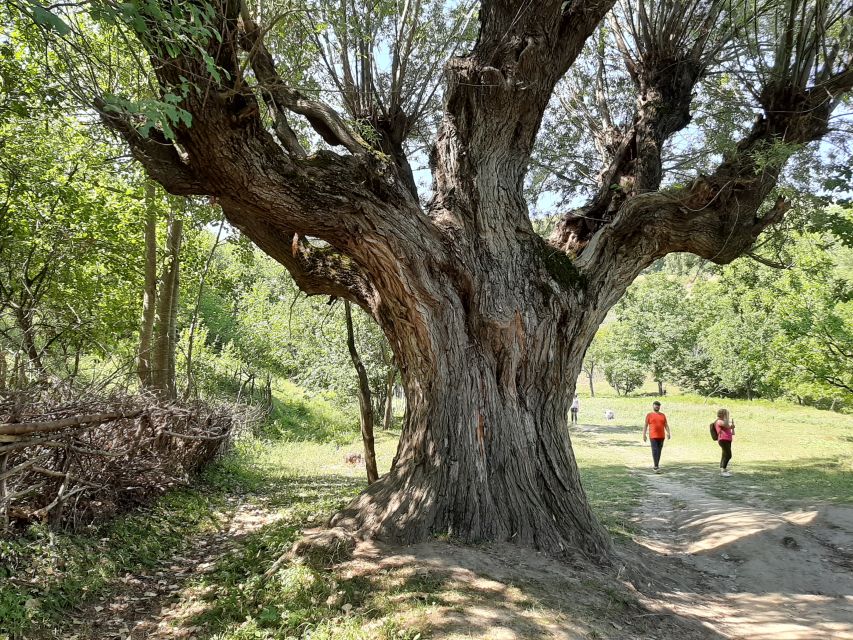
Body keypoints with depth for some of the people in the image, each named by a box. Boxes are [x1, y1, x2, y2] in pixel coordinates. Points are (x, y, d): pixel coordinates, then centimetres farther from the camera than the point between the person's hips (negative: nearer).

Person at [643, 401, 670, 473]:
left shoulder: (662, 415, 13)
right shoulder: (649, 415, 4)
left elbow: (666, 425, 12)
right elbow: (645, 425, 2)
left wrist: (668, 433, -2)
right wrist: (644, 435, -4)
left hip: (661, 436, 4)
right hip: (653, 436, -4)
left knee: (659, 451, 8)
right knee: (655, 450, -12)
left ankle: (657, 465, 18)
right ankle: (656, 466, -16)